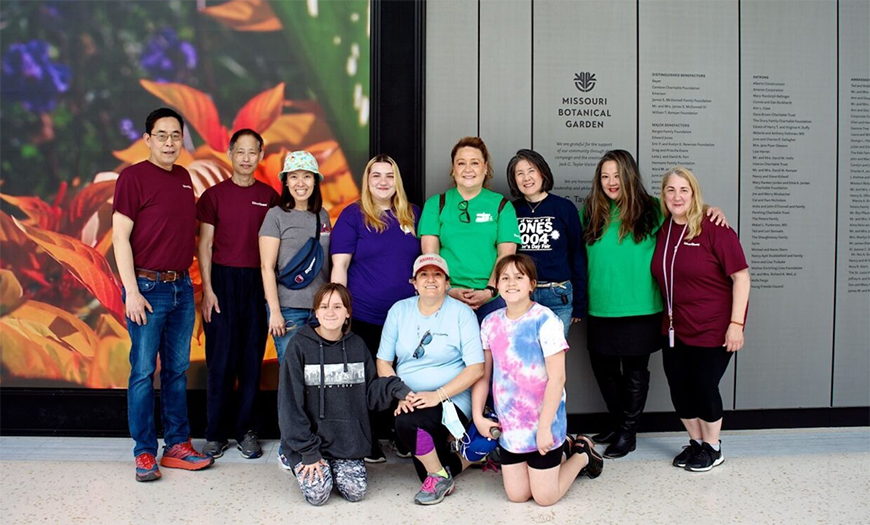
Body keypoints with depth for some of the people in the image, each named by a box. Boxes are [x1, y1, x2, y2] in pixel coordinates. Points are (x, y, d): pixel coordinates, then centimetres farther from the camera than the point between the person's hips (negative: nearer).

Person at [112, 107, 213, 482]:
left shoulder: (184, 178, 13)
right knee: (144, 371, 1)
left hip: (182, 286, 6)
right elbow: (120, 236, -9)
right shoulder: (134, 176, -6)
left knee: (177, 370, 11)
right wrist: (132, 291, -14)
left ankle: (177, 445, 21)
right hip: (148, 287, -6)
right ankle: (145, 454, 12)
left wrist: (194, 282, 12)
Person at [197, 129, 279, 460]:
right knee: (220, 358, 1)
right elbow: (205, 245, 3)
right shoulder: (214, 194, 4)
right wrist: (207, 290, -5)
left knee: (252, 357, 5)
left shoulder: (269, 196, 7)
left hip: (257, 282, 1)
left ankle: (246, 430, 16)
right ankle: (216, 433, 12)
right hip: (222, 279, -1)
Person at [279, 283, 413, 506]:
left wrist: (394, 387, -14)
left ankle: (333, 468, 19)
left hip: (348, 440, 3)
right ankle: (301, 465, 14)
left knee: (356, 491, -12)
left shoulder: (357, 345, 4)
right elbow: (290, 402, -10)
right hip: (310, 437, -3)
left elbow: (368, 393, 7)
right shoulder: (299, 346, -9)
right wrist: (308, 450, -13)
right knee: (318, 493, -18)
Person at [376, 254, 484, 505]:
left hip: (451, 402, -4)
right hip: (410, 402, 5)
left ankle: (439, 476, -4)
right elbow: (383, 362, 5)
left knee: (408, 422, -31)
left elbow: (476, 368, -10)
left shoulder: (462, 313, -4)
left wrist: (439, 395, -20)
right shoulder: (399, 310, 6)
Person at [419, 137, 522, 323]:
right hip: (446, 299, 0)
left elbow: (506, 254, 0)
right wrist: (448, 290, -11)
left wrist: (490, 290, -14)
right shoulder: (435, 204, 8)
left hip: (492, 300, 0)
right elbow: (429, 253, 1)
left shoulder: (502, 206, 7)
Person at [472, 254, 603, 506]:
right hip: (509, 425, 5)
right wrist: (478, 416, 0)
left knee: (545, 497, 3)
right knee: (517, 495, 11)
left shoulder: (545, 320, -17)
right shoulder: (490, 323, 0)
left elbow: (557, 378, -18)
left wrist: (544, 427, -19)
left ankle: (582, 453, 28)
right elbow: (483, 374, 6)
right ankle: (563, 449, 32)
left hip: (543, 422, -5)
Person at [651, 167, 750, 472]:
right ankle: (695, 442, 33)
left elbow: (741, 276, -14)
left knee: (704, 387, 4)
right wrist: (669, 315, 9)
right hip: (675, 327, 5)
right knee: (679, 387, 10)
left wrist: (736, 323, -18)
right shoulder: (662, 230, 2)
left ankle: (713, 448, 28)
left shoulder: (713, 229, -14)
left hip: (713, 328, -5)